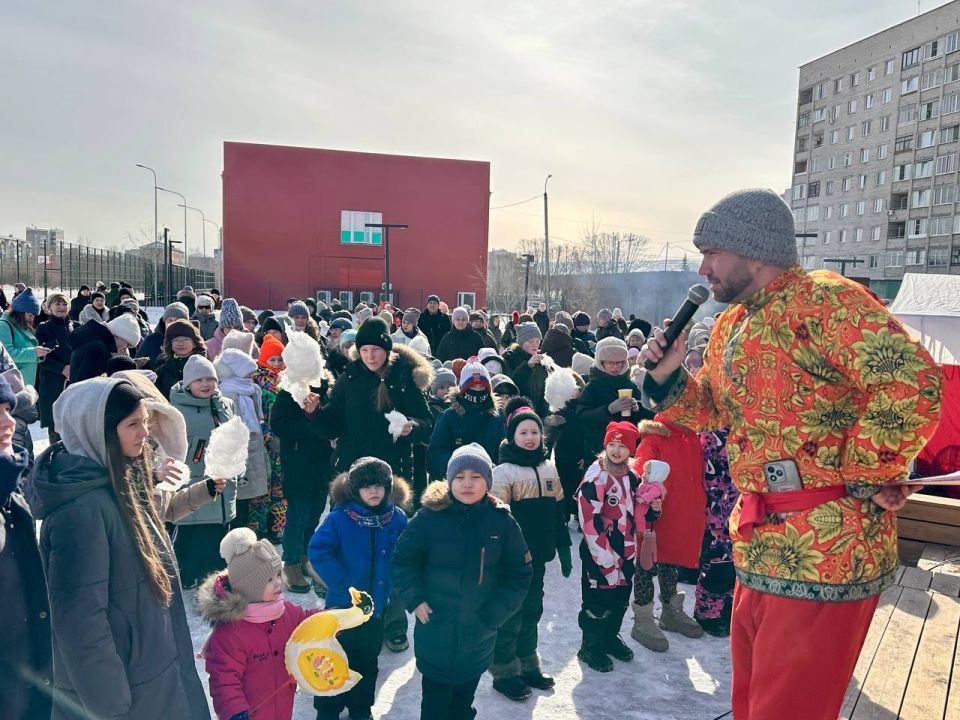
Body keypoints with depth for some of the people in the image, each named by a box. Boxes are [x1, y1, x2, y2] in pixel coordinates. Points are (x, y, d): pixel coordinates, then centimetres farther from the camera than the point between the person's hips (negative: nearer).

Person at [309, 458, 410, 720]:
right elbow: (318, 551, -20)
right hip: (342, 604, -3)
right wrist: (343, 585, -21)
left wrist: (392, 582, -6)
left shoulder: (397, 518, -7)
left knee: (367, 660, 20)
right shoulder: (339, 518, -17)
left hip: (377, 606, 3)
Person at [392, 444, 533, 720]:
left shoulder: (502, 521, -9)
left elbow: (519, 574, -1)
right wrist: (414, 599, -11)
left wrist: (495, 614, -7)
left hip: (479, 634, 2)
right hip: (434, 630, -1)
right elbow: (403, 559, -2)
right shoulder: (429, 516, -13)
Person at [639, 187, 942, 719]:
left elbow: (913, 384, -28)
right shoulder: (730, 324, 12)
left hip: (824, 551, -9)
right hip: (760, 543, 9)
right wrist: (667, 376, 2)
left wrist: (863, 476, -20)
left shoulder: (826, 301, -17)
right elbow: (712, 407, 19)